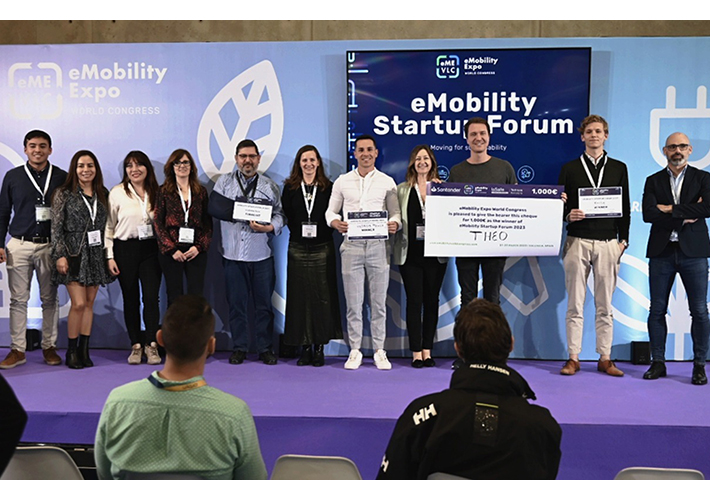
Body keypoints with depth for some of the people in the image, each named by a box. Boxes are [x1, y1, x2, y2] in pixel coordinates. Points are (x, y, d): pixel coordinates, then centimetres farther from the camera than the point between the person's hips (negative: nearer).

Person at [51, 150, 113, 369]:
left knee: (89, 303, 7)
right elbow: (56, 227, -4)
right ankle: (71, 351, 6)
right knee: (78, 303, -9)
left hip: (96, 255, 4)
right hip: (74, 254, -4)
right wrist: (59, 255, -11)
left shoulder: (103, 194, 11)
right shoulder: (64, 194, -1)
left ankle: (84, 349, 15)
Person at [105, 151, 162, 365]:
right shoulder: (117, 193, 0)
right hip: (125, 249, -1)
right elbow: (109, 226, 2)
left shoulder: (155, 192, 7)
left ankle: (151, 344, 4)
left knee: (151, 297, -6)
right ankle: (136, 345, 15)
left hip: (151, 249, 1)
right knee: (131, 299, 5)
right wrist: (109, 256, -3)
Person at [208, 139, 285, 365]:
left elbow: (280, 214, 4)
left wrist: (270, 227, -17)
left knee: (264, 304, 4)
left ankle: (265, 348, 14)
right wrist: (247, 209, -10)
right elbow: (214, 207, -5)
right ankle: (239, 347, 18)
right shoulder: (224, 182, 9)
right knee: (236, 303, 6)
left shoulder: (270, 186, 9)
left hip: (262, 255, 0)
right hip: (233, 254, 0)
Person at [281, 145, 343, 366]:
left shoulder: (328, 188, 7)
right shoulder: (290, 188, 9)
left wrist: (322, 232, -7)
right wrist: (299, 232, -4)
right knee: (300, 297, 2)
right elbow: (285, 216, 5)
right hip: (298, 249, 1)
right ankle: (305, 347, 11)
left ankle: (319, 348, 8)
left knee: (322, 296, -1)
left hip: (322, 248, -1)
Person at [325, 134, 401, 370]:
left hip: (378, 245, 0)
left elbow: (396, 213, 8)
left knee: (379, 302, 3)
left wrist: (394, 224, -14)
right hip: (352, 245, 1)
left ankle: (379, 351, 13)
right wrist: (335, 222, -11)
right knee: (353, 302, 3)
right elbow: (330, 210, 11)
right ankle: (355, 351, 12)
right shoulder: (342, 181, 10)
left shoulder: (387, 182, 9)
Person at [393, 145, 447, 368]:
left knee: (432, 301, 6)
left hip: (435, 254, 1)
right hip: (410, 254, 0)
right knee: (414, 302, 0)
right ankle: (416, 352, 8)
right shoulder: (402, 190, 9)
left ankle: (427, 351, 16)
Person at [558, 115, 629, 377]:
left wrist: (623, 240, 4)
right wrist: (568, 215, -14)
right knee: (575, 304, 1)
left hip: (608, 242, 1)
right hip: (577, 242, -1)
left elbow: (625, 207, 12)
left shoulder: (618, 168, 13)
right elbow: (561, 204, 7)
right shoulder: (569, 168, 10)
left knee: (605, 305, 5)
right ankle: (573, 358, 8)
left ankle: (605, 358, 13)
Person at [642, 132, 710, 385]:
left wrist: (671, 209, -10)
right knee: (657, 310, 4)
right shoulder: (653, 181, 9)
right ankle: (658, 362, 14)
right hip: (661, 252, 1)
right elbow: (648, 214, -6)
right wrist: (686, 215, -10)